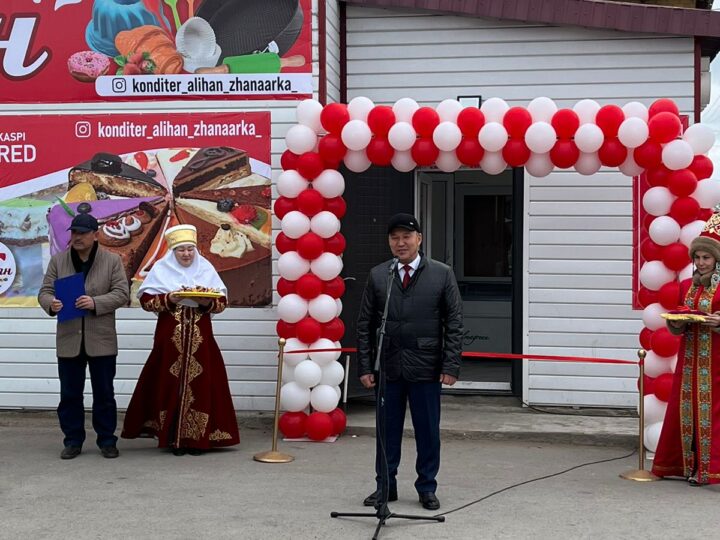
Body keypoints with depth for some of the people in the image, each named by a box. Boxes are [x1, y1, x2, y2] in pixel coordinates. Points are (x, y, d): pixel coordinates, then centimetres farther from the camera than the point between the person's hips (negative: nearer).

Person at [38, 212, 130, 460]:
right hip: (68, 340, 2)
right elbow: (44, 291, 5)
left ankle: (107, 441, 17)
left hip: (101, 340, -2)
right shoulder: (58, 261, 7)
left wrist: (96, 303, -21)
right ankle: (73, 441, 18)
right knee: (69, 394, 7)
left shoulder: (112, 261, 0)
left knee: (104, 394, 6)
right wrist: (50, 303, -19)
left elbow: (122, 294, -6)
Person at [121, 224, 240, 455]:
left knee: (200, 384, 0)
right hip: (170, 337, -1)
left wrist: (208, 302, -15)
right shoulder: (161, 268, 3)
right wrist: (168, 299, -16)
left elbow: (222, 301, 6)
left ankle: (196, 437, 8)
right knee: (171, 384, -1)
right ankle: (173, 438, 6)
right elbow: (146, 299, -1)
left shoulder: (206, 268, 7)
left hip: (200, 337, 2)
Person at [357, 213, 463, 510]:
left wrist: (451, 366, -7)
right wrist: (365, 366, 2)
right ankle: (386, 486, 22)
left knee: (428, 431, 6)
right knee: (387, 430, 10)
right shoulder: (377, 276, 5)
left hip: (426, 369, -1)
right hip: (388, 368, 2)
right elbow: (365, 324, 7)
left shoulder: (442, 274, 0)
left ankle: (427, 488, 20)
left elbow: (454, 323, -1)